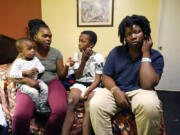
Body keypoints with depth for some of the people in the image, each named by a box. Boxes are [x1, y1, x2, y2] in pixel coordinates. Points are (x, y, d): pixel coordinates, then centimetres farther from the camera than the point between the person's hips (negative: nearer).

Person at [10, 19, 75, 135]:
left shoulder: (56, 53, 6)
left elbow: (61, 75, 7)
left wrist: (66, 66, -14)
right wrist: (26, 80, -19)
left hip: (52, 83, 2)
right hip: (30, 86, -1)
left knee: (61, 110, -28)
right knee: (21, 115, -28)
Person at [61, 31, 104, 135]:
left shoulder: (99, 57, -4)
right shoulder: (77, 55, 5)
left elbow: (98, 79, -6)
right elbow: (77, 76, -1)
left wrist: (87, 91, -20)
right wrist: (83, 60, -12)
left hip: (93, 85, -2)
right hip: (79, 84, 2)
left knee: (89, 106, -29)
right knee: (71, 102, -25)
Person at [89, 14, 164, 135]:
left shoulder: (155, 56, -3)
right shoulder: (116, 52, 5)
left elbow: (147, 85, -17)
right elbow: (106, 76, 3)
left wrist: (146, 53, -13)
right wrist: (116, 90, -19)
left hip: (140, 92, -1)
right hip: (115, 91, 2)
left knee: (150, 106, -35)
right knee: (95, 105, -28)